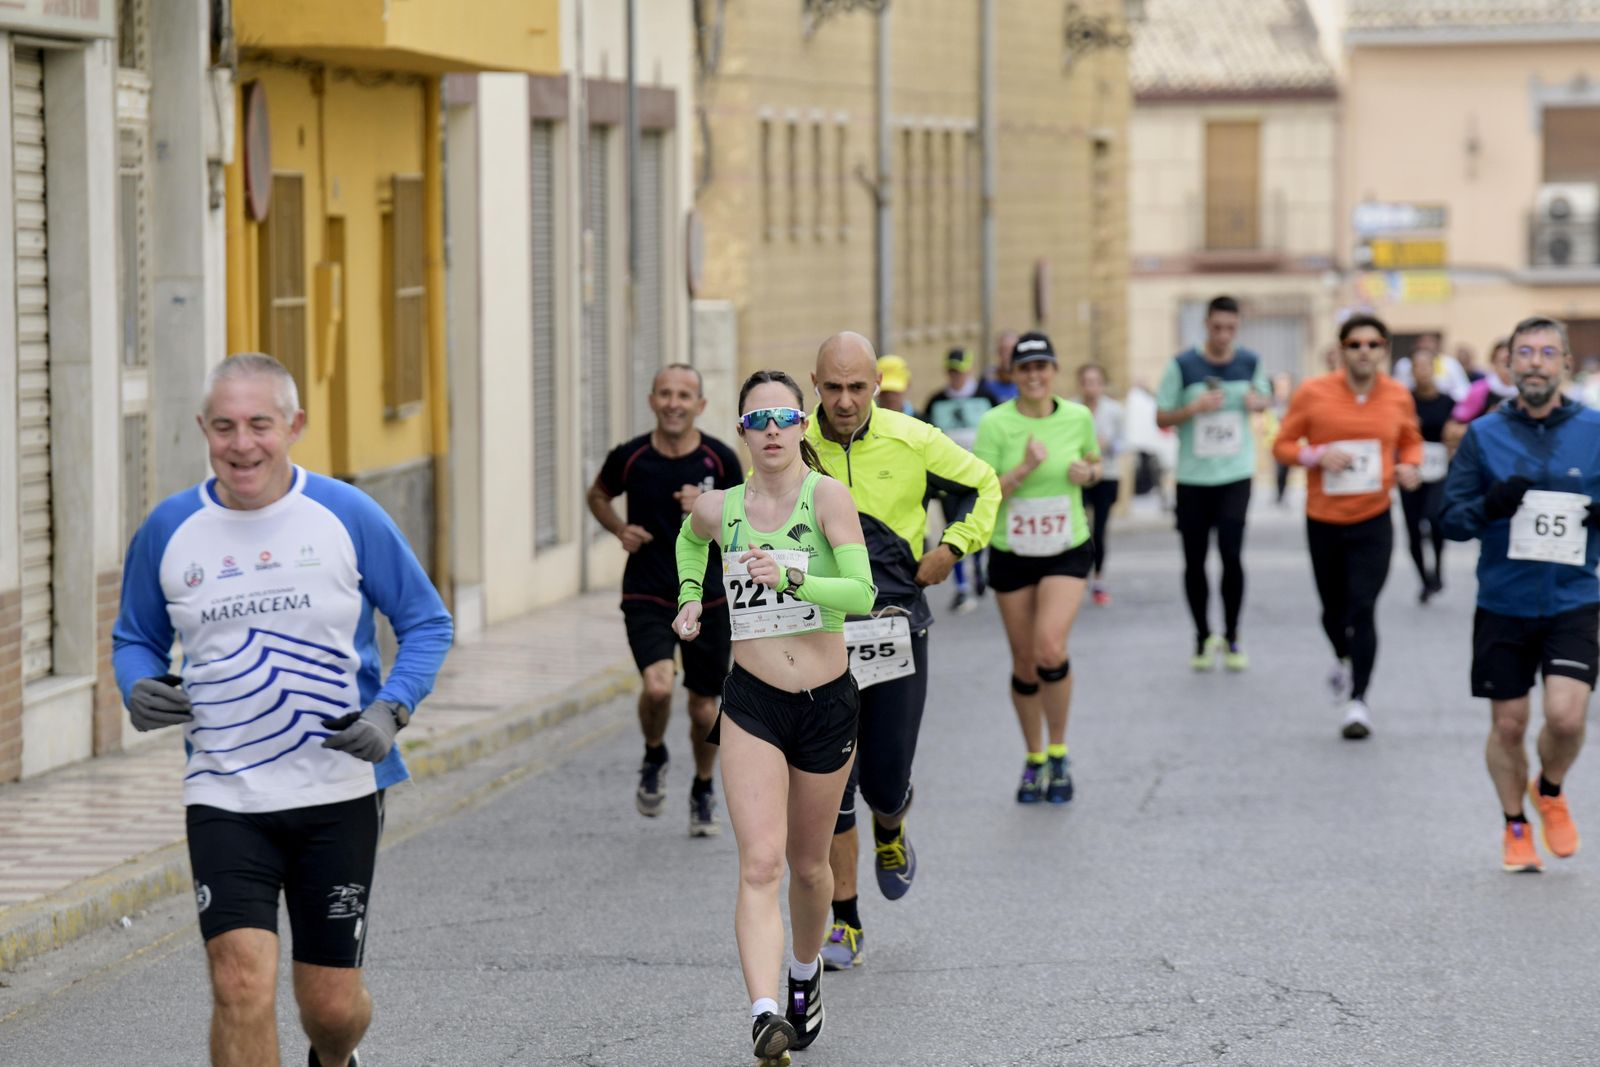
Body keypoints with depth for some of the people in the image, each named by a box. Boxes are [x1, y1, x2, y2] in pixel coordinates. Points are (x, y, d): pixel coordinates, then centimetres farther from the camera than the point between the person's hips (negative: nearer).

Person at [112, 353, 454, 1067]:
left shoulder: (348, 516, -4)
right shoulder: (168, 530, 1)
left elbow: (427, 621, 4)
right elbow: (134, 635, 16)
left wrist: (390, 712, -12)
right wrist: (138, 688, -7)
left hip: (339, 790, 0)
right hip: (224, 797, 0)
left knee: (332, 1004, 7)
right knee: (241, 986, -17)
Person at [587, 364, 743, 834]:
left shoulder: (720, 459, -6)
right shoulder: (629, 457, -5)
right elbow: (598, 495, 15)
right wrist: (620, 529, -3)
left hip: (707, 600, 1)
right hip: (647, 598, -1)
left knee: (704, 708, 8)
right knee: (658, 686, -24)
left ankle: (703, 791, 36)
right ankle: (654, 757, 8)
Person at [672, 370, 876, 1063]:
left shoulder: (827, 496, -9)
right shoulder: (717, 508, 2)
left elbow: (863, 594, -20)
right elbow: (690, 539, 28)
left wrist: (789, 578, -33)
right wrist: (689, 596, 13)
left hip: (827, 702, 0)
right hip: (752, 703, 0)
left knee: (808, 864, 16)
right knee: (760, 863, -17)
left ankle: (805, 972, 45)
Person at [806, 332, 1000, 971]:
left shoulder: (912, 442, -2)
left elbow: (981, 485, 14)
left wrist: (953, 546, 3)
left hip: (895, 627, 0)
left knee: (886, 779, 2)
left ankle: (890, 834, 41)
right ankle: (845, 924, 6)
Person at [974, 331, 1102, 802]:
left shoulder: (1079, 417, -2)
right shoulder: (995, 424, -9)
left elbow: (1094, 464, 16)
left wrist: (1088, 472, -7)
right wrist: (1024, 469, -26)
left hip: (1068, 551, 0)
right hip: (1011, 553, 0)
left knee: (1050, 648, -21)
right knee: (1024, 663, 8)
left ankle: (1059, 753, -1)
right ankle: (1034, 759, 29)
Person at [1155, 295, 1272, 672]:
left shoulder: (1251, 363, 3)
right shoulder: (1183, 366, -5)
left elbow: (1265, 397, 20)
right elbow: (1161, 418, -1)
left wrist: (1258, 401, -3)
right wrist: (1194, 408, -18)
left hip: (1236, 474, 0)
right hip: (1193, 476, 0)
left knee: (1231, 553, -11)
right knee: (1195, 560, 5)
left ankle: (1232, 637, 2)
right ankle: (1203, 637, 21)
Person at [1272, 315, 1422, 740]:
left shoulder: (1398, 396, -1)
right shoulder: (1313, 393, -7)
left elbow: (1411, 441, 16)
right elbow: (1283, 445, -2)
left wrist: (1409, 466, -6)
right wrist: (1318, 455, -20)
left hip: (1373, 521, -1)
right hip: (1323, 521, 1)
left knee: (1362, 609, -13)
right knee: (1334, 609, 14)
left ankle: (1358, 700, -6)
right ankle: (1344, 661, 47)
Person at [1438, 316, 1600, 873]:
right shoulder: (1483, 435, 1)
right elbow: (1449, 518, 1)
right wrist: (1489, 506, -20)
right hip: (1503, 603, 1)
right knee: (1508, 723, 7)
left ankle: (1550, 791, 18)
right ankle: (1516, 827, 29)